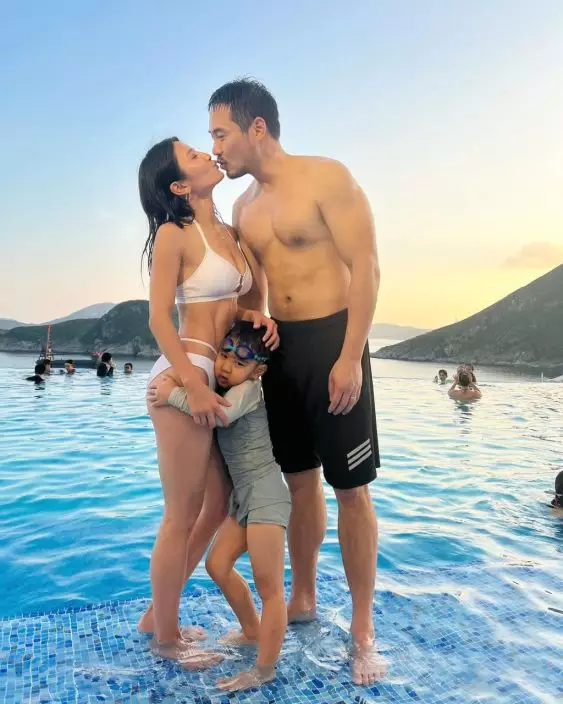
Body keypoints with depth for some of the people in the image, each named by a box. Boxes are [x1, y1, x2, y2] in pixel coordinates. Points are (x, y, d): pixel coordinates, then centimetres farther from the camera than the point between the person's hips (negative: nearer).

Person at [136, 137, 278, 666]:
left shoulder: (229, 234, 15)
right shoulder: (174, 234, -6)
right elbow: (158, 318, -12)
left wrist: (256, 316, 0)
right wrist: (193, 385, -21)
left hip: (223, 378, 8)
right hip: (184, 377, -8)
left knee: (220, 505, 16)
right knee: (182, 516, 3)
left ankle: (157, 613, 34)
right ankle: (165, 635, 25)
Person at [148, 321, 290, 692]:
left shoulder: (249, 389, -15)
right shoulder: (226, 390, 13)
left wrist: (174, 395, -25)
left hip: (266, 495, -10)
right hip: (244, 496, 10)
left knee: (269, 586, -1)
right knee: (218, 564, 17)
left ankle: (264, 669, 12)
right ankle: (252, 631, 36)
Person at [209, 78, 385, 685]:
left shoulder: (327, 178, -6)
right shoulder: (243, 207, 13)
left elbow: (365, 266, -12)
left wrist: (350, 358, -19)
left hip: (332, 342, -6)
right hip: (278, 347, 6)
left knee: (350, 489, 1)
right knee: (299, 481, 15)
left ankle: (363, 628, 18)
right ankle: (302, 599, 33)